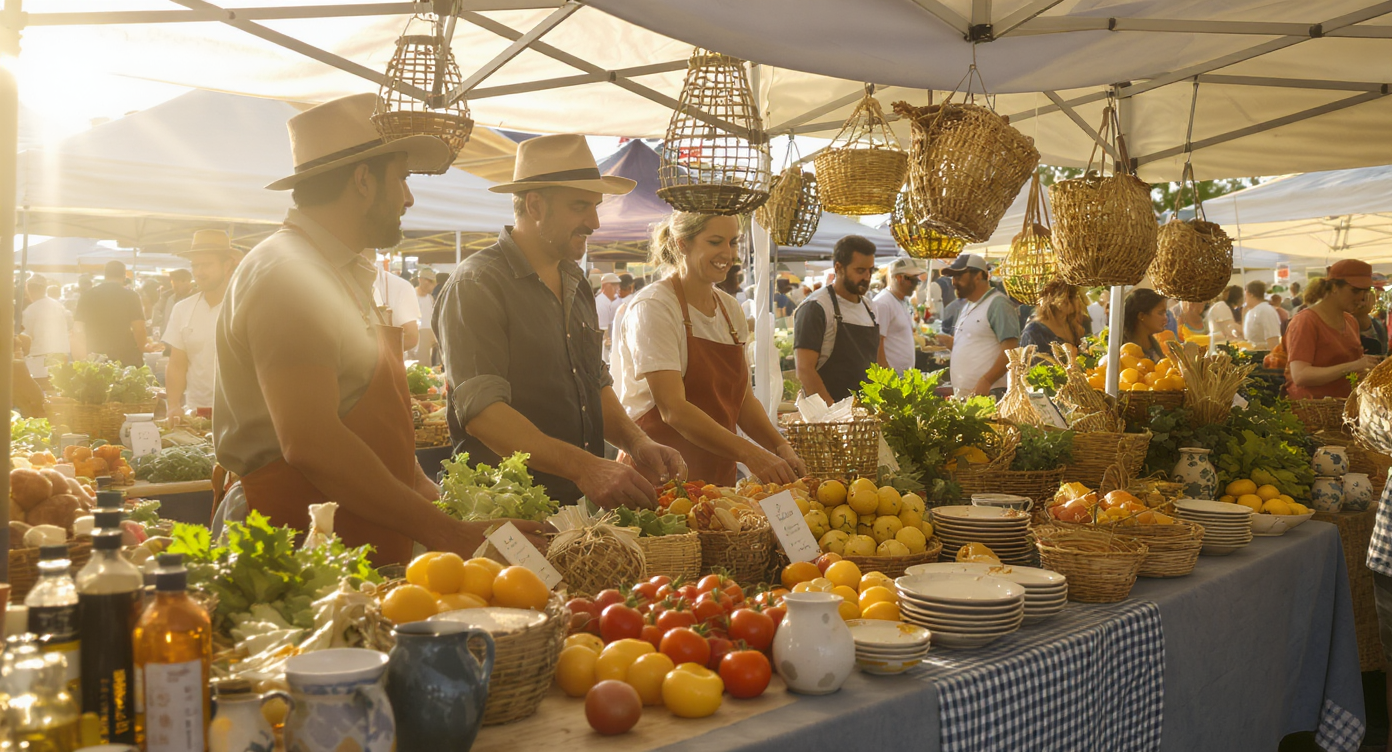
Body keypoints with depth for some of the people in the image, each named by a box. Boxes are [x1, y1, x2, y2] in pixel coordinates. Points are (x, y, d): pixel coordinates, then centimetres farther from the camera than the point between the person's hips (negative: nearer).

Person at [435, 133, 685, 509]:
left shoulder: (576, 284, 17)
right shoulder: (476, 284, -9)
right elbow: (481, 411, -18)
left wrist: (638, 443, 1)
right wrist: (583, 467, -27)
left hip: (584, 503, 7)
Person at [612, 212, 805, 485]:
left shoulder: (729, 308, 11)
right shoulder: (653, 307, -12)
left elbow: (743, 400, 12)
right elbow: (672, 409, -21)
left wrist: (781, 448, -6)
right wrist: (749, 453, -29)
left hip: (718, 476, 6)